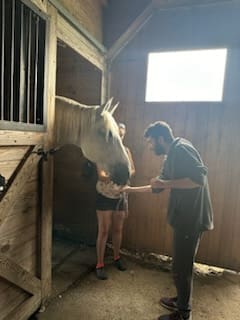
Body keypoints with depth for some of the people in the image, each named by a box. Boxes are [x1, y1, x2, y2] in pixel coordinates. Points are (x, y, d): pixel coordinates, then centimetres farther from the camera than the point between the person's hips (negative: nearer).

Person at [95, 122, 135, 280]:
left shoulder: (126, 151, 1)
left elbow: (133, 170, 5)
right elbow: (101, 176, -22)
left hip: (121, 196, 4)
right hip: (105, 196, -4)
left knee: (118, 229, 16)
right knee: (103, 231, 3)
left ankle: (117, 257, 38)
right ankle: (100, 265, 19)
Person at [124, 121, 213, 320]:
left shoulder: (181, 149, -15)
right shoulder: (171, 156, 15)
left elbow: (200, 177, -26)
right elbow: (158, 187, 23)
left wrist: (166, 183, -21)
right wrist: (131, 189, 25)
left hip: (191, 218, -9)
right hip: (185, 217, 9)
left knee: (181, 268, 4)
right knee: (182, 265, 21)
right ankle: (181, 301, 39)